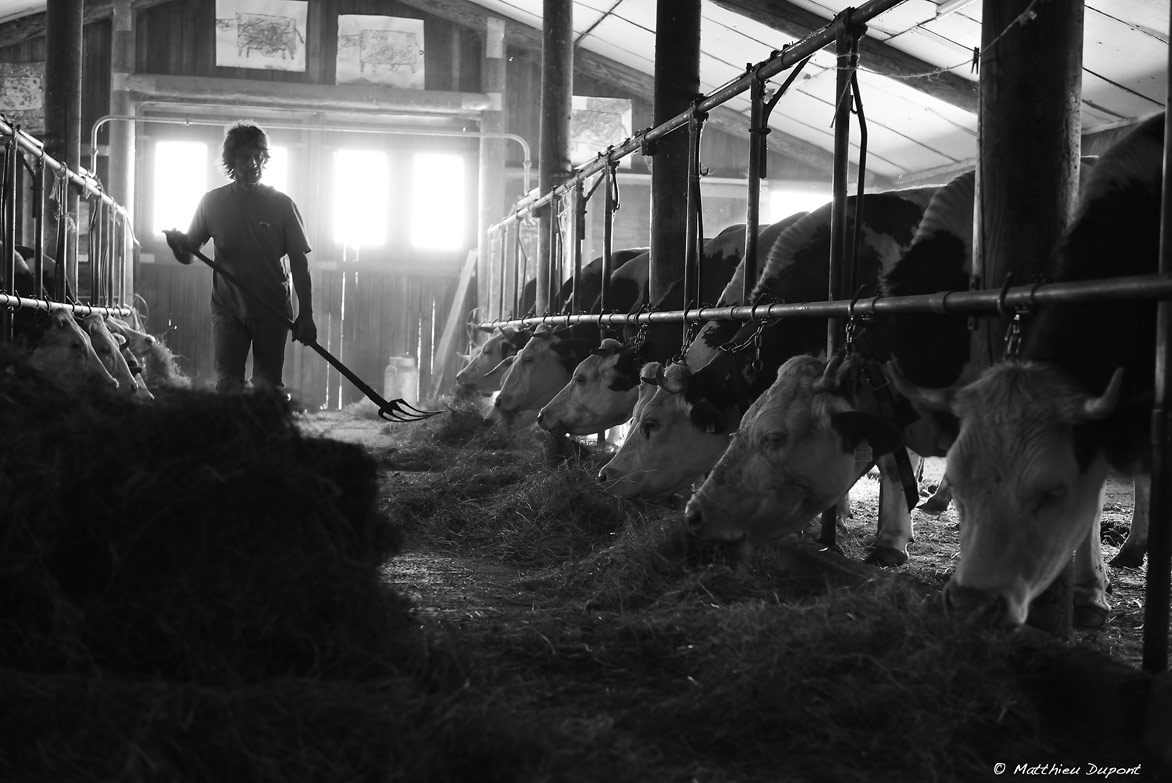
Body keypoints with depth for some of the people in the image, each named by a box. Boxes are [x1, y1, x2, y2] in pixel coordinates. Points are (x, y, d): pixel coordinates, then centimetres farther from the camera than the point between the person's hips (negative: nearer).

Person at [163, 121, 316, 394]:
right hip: (228, 310, 1)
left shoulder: (282, 204, 0)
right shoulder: (213, 202, 3)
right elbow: (188, 255, 7)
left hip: (272, 312, 0)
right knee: (227, 385, -7)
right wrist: (178, 244, -18)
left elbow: (299, 262, 1)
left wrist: (305, 315, -5)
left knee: (268, 387, 0)